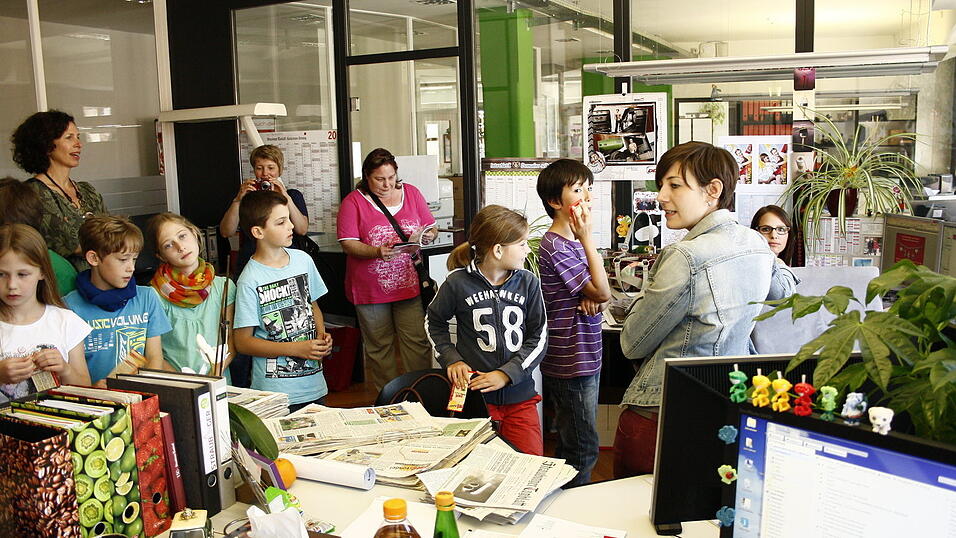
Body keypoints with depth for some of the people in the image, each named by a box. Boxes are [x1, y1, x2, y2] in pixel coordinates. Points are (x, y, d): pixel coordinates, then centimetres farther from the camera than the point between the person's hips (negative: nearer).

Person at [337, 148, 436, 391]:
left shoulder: (411, 193, 8)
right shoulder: (353, 202, -2)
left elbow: (431, 228, 15)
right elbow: (348, 243, -9)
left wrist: (429, 235, -9)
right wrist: (377, 252, -25)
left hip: (409, 285, 2)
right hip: (371, 289, -2)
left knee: (418, 343, 1)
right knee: (379, 347, 8)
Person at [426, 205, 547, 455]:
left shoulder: (528, 282, -2)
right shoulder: (458, 283, -8)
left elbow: (539, 336, -1)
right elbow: (434, 322, 10)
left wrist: (506, 374, -11)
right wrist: (451, 359, -3)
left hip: (520, 396, 2)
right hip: (474, 393, -2)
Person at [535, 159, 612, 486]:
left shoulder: (573, 241, 11)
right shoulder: (554, 246, -19)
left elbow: (602, 294, 15)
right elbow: (602, 292, -19)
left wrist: (593, 298, -9)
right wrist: (587, 238, -21)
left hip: (585, 358, 10)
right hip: (571, 362, -10)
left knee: (570, 444, 20)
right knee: (583, 450, -2)